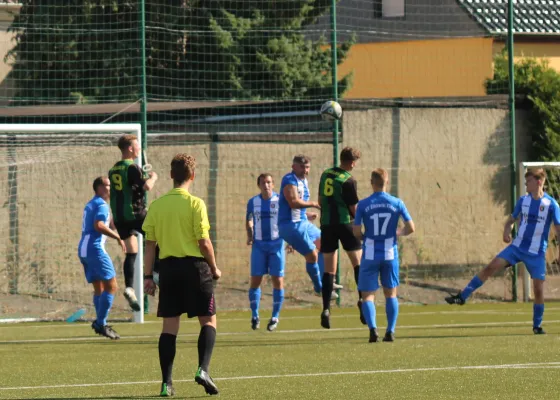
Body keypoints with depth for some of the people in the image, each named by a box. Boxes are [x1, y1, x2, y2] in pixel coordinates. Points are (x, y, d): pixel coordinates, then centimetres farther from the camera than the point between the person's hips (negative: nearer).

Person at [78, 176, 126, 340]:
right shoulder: (101, 204, -8)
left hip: (83, 249, 10)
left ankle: (100, 322, 4)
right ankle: (101, 323, -13)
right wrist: (118, 237, -19)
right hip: (95, 248, -10)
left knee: (99, 288, 12)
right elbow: (99, 225, -22)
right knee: (111, 286, -9)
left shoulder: (90, 204, 22)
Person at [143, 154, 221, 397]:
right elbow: (204, 242, -10)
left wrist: (147, 276, 10)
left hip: (168, 267, 4)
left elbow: (150, 244, 5)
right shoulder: (195, 204, -8)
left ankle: (166, 383, 4)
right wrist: (214, 269, 4)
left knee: (169, 326, 7)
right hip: (194, 266, -4)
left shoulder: (156, 205, 4)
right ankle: (203, 369, -11)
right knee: (208, 321, 7)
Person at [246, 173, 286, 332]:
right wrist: (249, 235, 0)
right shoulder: (253, 202, 4)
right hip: (259, 245, 2)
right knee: (255, 280, -2)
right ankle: (254, 316, 10)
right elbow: (249, 220, 17)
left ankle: (275, 317, 7)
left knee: (277, 280, -4)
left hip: (276, 243, -2)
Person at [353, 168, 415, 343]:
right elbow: (411, 228, -2)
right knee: (391, 294, 16)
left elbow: (356, 232, -7)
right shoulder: (397, 203, -2)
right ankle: (390, 331, 9)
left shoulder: (363, 205, -5)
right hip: (390, 254, 1)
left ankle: (372, 328, -19)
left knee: (368, 295, 3)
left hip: (370, 255, -1)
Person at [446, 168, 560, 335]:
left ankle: (537, 326, 12)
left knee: (538, 288, -5)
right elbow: (512, 219, 14)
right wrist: (507, 230, -9)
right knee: (491, 267, -11)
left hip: (537, 253, -3)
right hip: (517, 246, 3)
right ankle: (462, 297, -8)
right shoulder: (523, 200, 3)